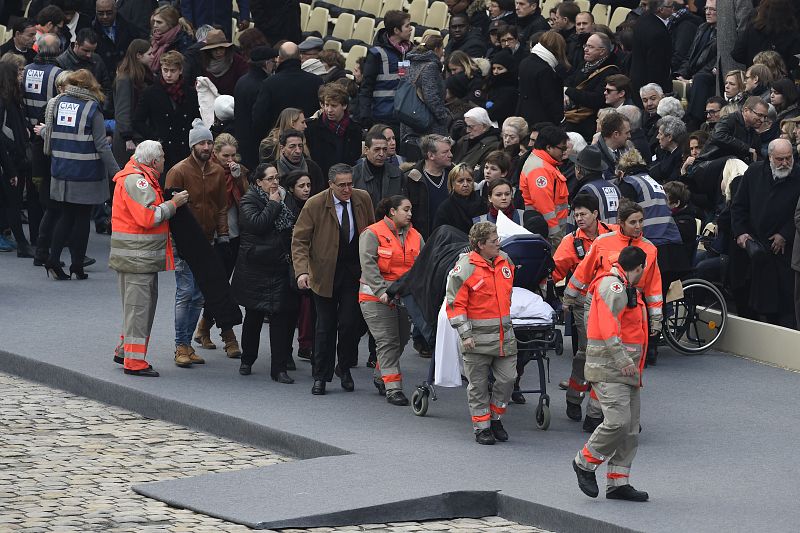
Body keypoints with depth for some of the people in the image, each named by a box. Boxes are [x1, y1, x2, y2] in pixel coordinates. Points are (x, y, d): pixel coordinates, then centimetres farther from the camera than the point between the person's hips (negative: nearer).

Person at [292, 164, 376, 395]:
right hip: (326, 273, -1)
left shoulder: (363, 199, -2)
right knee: (325, 326, 4)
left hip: (355, 272, 1)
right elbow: (299, 240, -10)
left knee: (350, 323, -7)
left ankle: (344, 367, 17)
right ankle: (321, 377, 16)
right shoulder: (314, 205, -12)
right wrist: (302, 271, -24)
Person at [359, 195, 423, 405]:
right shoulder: (372, 234, -6)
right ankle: (393, 388, -9)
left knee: (400, 341, 11)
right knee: (388, 342, -9)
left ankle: (381, 377, 32)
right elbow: (368, 264, -14)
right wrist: (382, 291, -22)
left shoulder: (415, 236, 12)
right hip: (377, 297, -6)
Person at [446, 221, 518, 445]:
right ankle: (482, 426, 14)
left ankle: (495, 418, 22)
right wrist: (465, 334, -14)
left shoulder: (504, 261, 8)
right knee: (478, 384, 4)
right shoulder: (465, 268, -12)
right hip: (478, 338, -5)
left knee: (507, 379, 2)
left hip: (504, 335, 5)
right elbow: (455, 304, -11)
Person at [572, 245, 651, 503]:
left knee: (630, 429, 7)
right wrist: (620, 357, -33)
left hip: (626, 369, 11)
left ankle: (618, 482, 11)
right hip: (609, 368, -11)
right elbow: (608, 323, -24)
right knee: (618, 421, -19)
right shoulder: (612, 285, -12)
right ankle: (585, 463, 0)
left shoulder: (626, 288, 23)